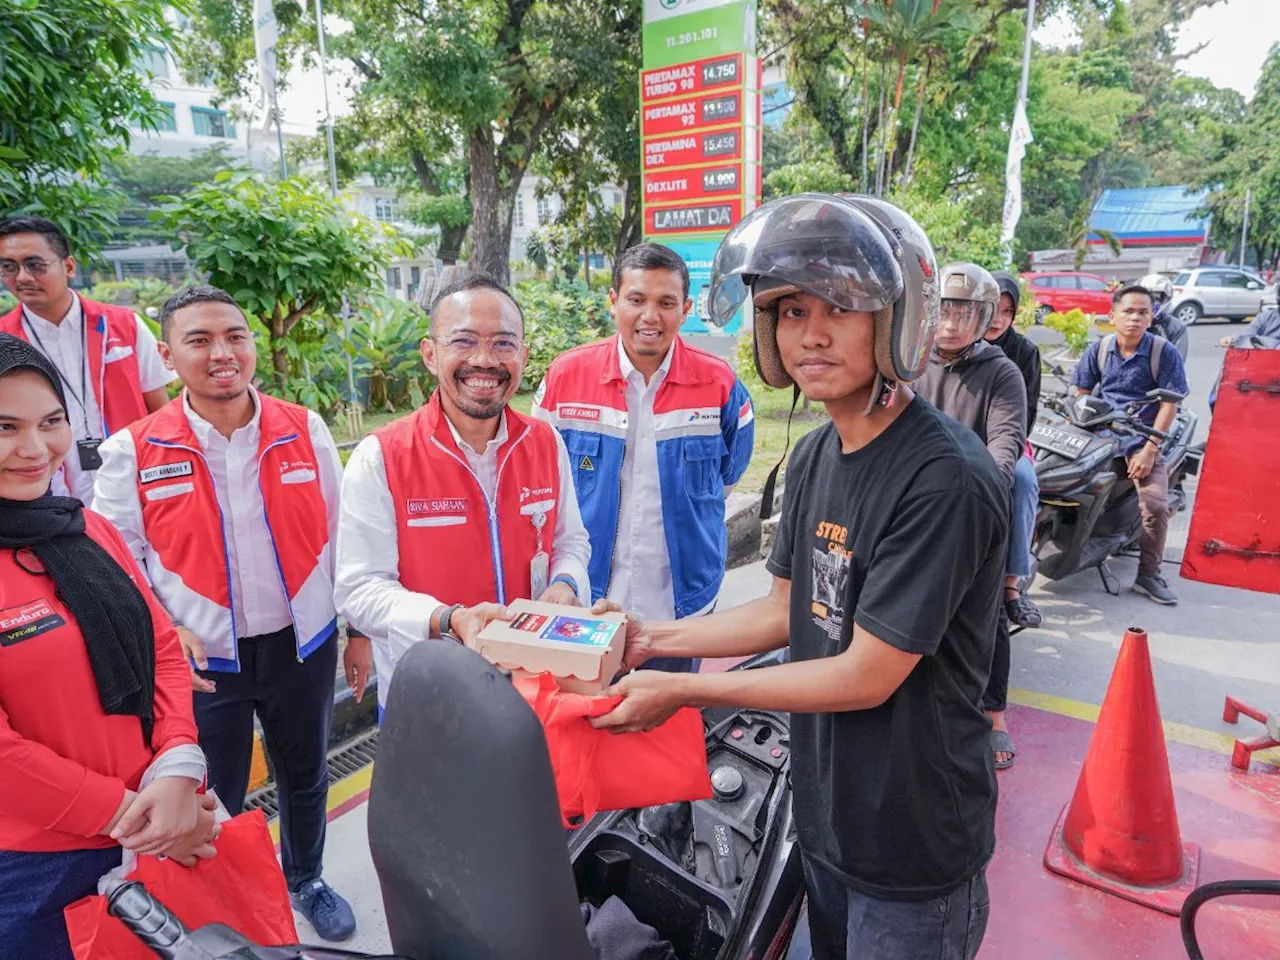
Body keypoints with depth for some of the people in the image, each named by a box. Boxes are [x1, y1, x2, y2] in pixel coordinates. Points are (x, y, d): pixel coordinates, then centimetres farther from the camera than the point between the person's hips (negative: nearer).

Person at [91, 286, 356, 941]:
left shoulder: (306, 431, -5)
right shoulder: (133, 452, -9)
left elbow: (339, 535, 2)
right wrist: (164, 632, -14)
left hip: (303, 644, 2)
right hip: (201, 659, -1)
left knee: (305, 777, 22)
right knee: (213, 799, 17)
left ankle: (306, 879, 49)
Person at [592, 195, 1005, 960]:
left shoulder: (946, 481, -27)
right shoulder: (814, 457, 0)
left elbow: (865, 677, -25)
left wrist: (685, 691, -20)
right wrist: (653, 639, -1)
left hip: (914, 846, -7)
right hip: (825, 811, 8)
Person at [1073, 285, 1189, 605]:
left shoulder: (1164, 353, -4)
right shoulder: (1098, 349, 4)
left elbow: (1169, 405, -6)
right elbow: (1081, 395, 9)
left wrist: (1149, 450, -13)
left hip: (1142, 439, -2)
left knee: (1156, 506, -16)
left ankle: (1148, 575, -2)